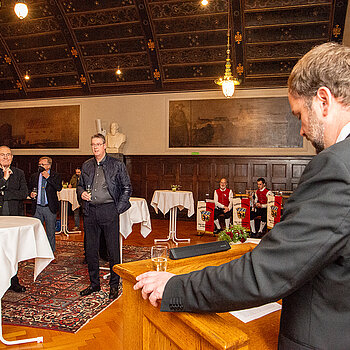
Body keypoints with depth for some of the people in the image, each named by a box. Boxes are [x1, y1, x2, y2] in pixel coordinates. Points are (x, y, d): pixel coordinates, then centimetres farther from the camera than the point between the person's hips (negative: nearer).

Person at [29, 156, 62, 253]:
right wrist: (31, 194, -4)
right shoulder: (34, 176, 10)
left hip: (50, 208, -3)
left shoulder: (55, 176, 0)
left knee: (50, 232, 6)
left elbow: (59, 188, -16)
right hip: (37, 208, 3)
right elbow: (30, 189, 18)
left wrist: (48, 177, -18)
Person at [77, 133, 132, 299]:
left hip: (108, 210, -4)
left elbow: (127, 187, 2)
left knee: (113, 249, 1)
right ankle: (94, 283, 27)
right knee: (90, 249, 11)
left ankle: (114, 285, 17)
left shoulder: (117, 165, 1)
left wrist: (118, 208, -5)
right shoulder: (86, 166, 13)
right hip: (90, 212, 4)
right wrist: (81, 193, 0)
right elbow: (80, 185, 23)